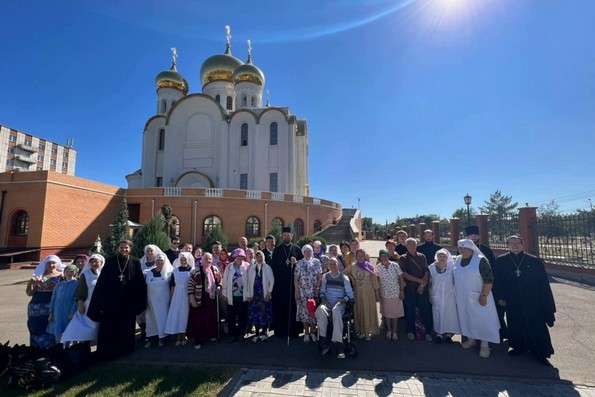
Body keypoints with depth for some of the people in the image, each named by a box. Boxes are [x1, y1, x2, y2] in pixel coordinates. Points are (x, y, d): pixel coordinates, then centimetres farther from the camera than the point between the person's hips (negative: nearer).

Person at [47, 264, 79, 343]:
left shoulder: (76, 284, -2)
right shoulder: (59, 284, 13)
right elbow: (53, 298, 14)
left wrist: (73, 313, -14)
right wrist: (51, 313, 8)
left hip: (69, 313, -4)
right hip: (58, 313, 4)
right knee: (58, 334, 8)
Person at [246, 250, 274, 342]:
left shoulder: (267, 268, 0)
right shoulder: (251, 268, 6)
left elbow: (272, 281, 1)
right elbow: (248, 281, 5)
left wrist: (269, 292, -3)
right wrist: (248, 295, 0)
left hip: (264, 294, -2)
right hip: (254, 294, 2)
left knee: (265, 313, 1)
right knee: (255, 314, 3)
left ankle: (264, 332, 16)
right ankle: (257, 333, 15)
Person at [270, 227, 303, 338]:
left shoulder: (297, 249, 8)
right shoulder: (277, 249, 8)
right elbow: (273, 264, 3)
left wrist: (296, 262, -13)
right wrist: (285, 263, -9)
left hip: (293, 282, 0)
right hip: (280, 283, 0)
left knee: (293, 306, 0)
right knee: (280, 306, -1)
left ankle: (293, 330, 10)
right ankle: (281, 331, 8)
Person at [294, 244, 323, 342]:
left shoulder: (316, 262, 5)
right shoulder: (299, 263, 5)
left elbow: (320, 277, 3)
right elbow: (296, 278, 4)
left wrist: (317, 288, -6)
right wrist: (297, 290, -3)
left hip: (314, 291, 0)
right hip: (303, 291, 0)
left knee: (313, 311, 0)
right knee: (304, 311, 1)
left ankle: (313, 332, 13)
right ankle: (306, 333, 12)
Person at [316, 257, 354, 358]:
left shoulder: (344, 278, 7)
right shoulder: (325, 277, 15)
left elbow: (350, 294, 6)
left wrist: (343, 300, -10)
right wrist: (323, 299, -3)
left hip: (339, 304, -2)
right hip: (327, 303, 2)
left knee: (336, 311, -38)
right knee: (320, 310, -33)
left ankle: (338, 345, -35)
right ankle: (324, 343, -27)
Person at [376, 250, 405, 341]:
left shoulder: (395, 265, -12)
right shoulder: (378, 267, -9)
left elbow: (401, 278, -5)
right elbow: (377, 279, -1)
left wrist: (402, 290, -5)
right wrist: (377, 292, -1)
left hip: (395, 293, -1)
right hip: (384, 294, 1)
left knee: (395, 313, 9)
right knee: (386, 313, 13)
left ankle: (394, 332, 25)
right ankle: (389, 331, 32)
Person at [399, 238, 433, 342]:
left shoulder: (422, 257, 8)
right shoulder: (403, 258, 1)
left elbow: (426, 272, 1)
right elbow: (404, 274, -7)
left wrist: (422, 284, -11)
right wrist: (419, 280, -10)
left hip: (422, 288, 1)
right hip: (409, 288, -1)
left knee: (425, 310, 1)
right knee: (410, 310, 6)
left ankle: (428, 332, 14)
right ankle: (411, 331, 21)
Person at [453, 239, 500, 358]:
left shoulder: (480, 260, -15)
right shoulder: (458, 260, 3)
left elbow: (488, 279, -17)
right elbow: (455, 277, 14)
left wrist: (484, 296, -20)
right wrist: (456, 293, 12)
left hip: (477, 298, -6)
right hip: (462, 298, 6)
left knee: (482, 319, 3)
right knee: (467, 318, 15)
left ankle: (484, 344, 15)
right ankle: (471, 339, 30)